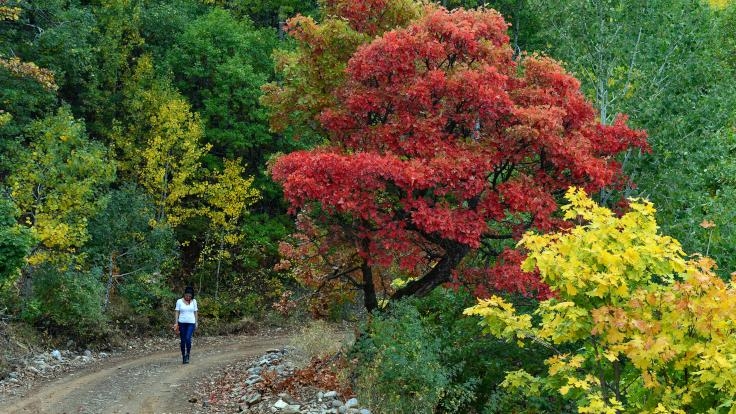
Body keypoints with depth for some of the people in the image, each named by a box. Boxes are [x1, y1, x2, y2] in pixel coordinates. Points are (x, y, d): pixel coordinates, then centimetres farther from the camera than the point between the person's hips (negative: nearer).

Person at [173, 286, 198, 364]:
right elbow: (177, 312, 1)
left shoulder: (194, 301, 4)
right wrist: (176, 323, -5)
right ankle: (183, 357, 13)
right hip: (182, 323, 0)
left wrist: (196, 322, 6)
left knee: (188, 338, -17)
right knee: (183, 340, 3)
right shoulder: (179, 301, 0)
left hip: (191, 323, 0)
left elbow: (195, 312, 9)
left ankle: (187, 355, 0)